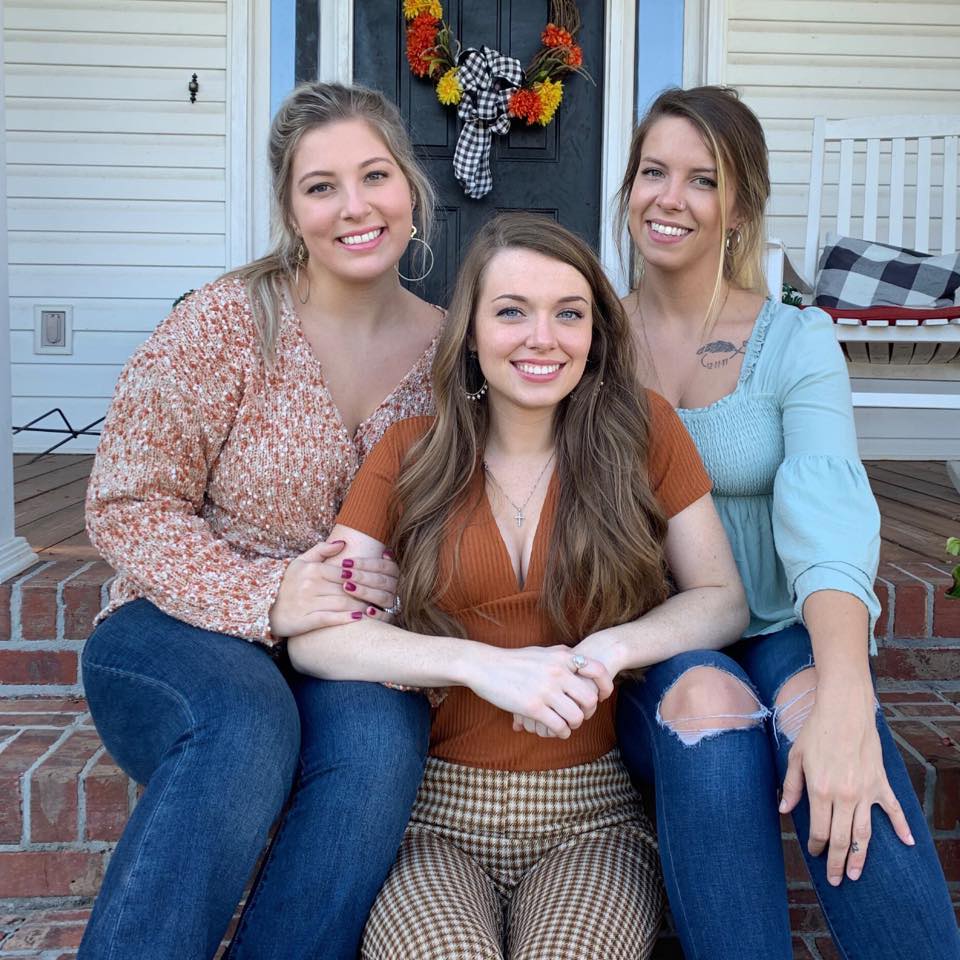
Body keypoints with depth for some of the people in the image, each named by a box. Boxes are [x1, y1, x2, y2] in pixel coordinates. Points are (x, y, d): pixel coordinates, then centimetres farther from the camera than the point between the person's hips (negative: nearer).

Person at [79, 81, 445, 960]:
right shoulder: (230, 320, -8)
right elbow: (125, 506, -9)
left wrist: (395, 587, -13)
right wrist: (263, 599, -23)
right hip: (182, 633, -2)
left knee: (381, 735, -30)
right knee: (246, 726, -35)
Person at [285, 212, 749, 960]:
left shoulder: (644, 431, 2)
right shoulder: (409, 454, 2)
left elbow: (723, 598, 4)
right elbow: (312, 636, -6)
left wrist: (608, 651, -17)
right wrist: (482, 664, -21)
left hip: (594, 813, 1)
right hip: (437, 812, 0)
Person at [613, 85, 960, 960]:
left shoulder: (798, 343, -1)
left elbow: (827, 508, -19)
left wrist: (843, 695, -36)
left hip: (777, 638, 0)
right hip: (640, 651, 1)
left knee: (812, 702, -33)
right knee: (708, 703, -33)